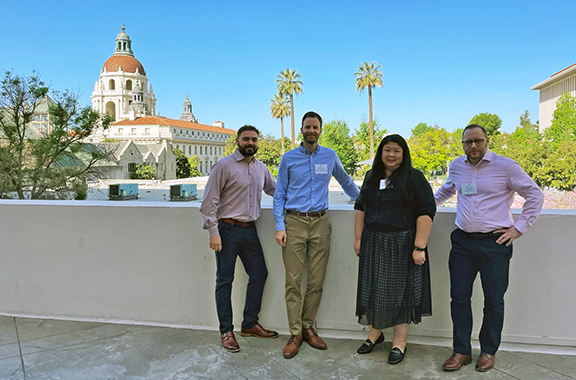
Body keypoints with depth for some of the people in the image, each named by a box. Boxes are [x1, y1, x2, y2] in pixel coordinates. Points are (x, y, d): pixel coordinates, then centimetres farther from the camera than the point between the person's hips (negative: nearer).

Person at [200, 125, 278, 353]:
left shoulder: (261, 168, 12)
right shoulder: (224, 166, -7)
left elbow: (275, 189, 28)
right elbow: (210, 201, -10)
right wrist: (213, 232, -16)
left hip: (249, 230, 7)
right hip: (227, 229, -6)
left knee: (259, 274, 9)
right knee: (225, 280, 2)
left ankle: (250, 324, 25)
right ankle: (226, 331, 15)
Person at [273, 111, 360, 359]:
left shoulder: (330, 157, 10)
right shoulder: (289, 158, 6)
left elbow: (346, 182, 26)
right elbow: (279, 195, 6)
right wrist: (280, 226, -4)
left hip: (320, 222, 2)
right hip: (294, 222, -1)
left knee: (317, 281, 4)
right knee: (293, 281, -2)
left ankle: (308, 328, 19)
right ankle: (295, 333, 8)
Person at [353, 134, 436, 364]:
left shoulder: (414, 178, -7)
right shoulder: (372, 177, 11)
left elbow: (426, 213, -13)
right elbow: (361, 208, 15)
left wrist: (419, 247, -18)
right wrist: (358, 238, 9)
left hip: (401, 244, -5)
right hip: (373, 243, 5)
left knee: (400, 291, 4)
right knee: (372, 289, 12)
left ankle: (399, 342, 19)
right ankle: (374, 333, 30)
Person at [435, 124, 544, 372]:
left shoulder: (505, 166, -5)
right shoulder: (456, 166, 9)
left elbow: (535, 196, 1)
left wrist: (519, 228, -3)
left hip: (494, 243, -3)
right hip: (462, 242, 4)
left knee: (493, 300, 7)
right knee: (459, 297, 6)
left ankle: (488, 352, 26)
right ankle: (461, 351, 20)